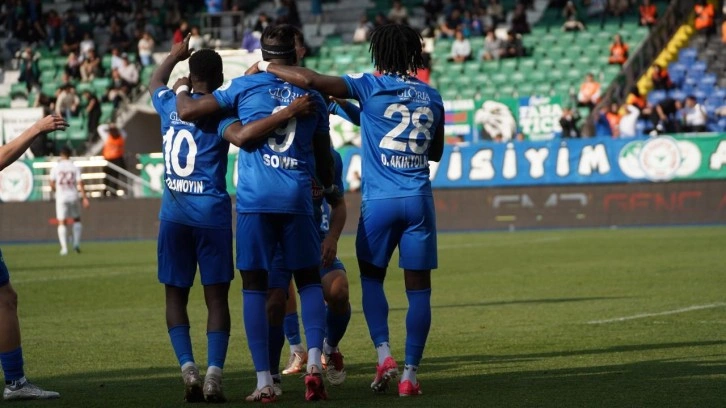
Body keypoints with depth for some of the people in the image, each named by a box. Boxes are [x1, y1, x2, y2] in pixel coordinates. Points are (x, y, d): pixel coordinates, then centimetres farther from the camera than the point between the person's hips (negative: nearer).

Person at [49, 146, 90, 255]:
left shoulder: (55, 168, -1)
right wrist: (84, 198, -4)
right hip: (73, 196, 1)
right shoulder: (75, 168, -1)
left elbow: (52, 185, 1)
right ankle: (76, 243, 6)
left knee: (62, 223, 0)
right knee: (77, 219, 19)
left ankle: (64, 247, -11)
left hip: (61, 198, -1)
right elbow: (80, 184, -6)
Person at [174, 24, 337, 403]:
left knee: (254, 286, 4)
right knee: (309, 280, 15)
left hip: (255, 199, -2)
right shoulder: (312, 96, 11)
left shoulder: (245, 86, 3)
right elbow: (324, 156, 22)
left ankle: (264, 382, 0)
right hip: (297, 198, 2)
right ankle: (314, 361, -5)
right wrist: (329, 188, 42)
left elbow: (187, 111, 0)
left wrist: (182, 89, 23)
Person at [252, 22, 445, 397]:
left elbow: (308, 79, -10)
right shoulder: (431, 97, 10)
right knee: (418, 287, 5)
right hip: (418, 200, 2)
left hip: (379, 200, -2)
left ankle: (384, 356, 0)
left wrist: (264, 66, 3)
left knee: (371, 277, 16)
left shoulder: (371, 87, -2)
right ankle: (410, 374, 3)